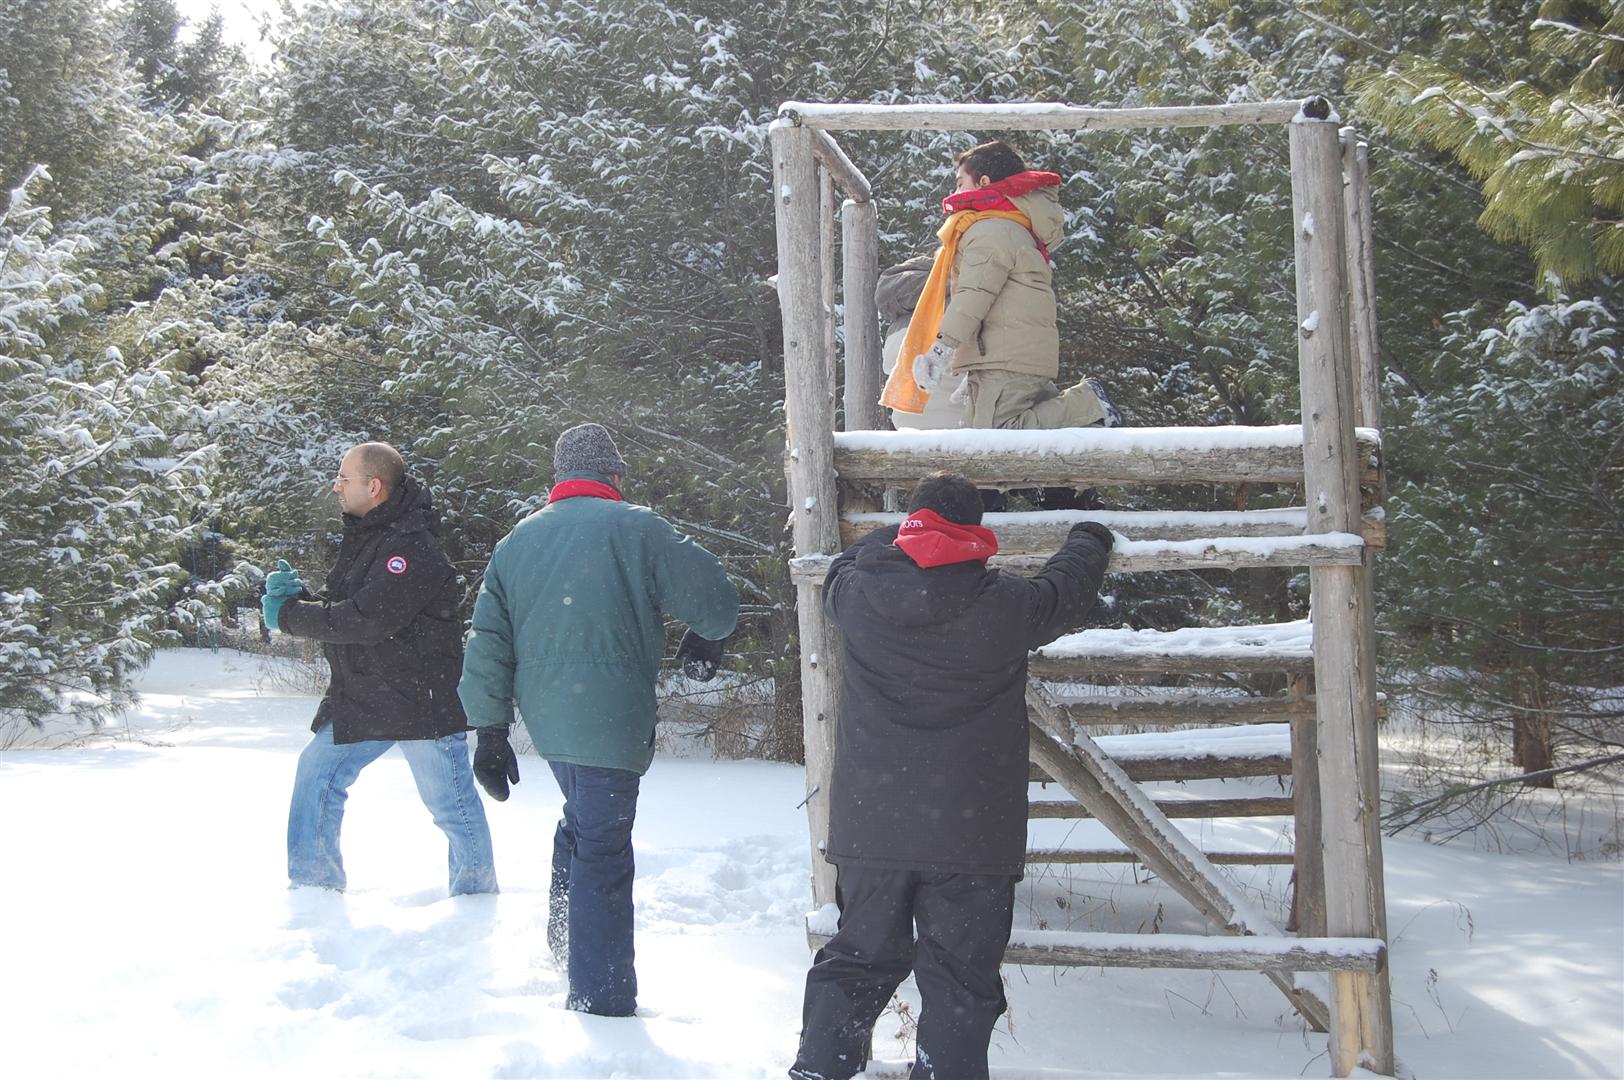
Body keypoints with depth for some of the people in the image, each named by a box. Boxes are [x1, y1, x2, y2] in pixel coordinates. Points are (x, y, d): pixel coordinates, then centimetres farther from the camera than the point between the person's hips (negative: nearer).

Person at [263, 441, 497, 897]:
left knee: (450, 803, 1)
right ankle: (314, 883, 21)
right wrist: (296, 595, -6)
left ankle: (476, 891, 18)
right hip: (361, 697, 9)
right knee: (317, 771, 9)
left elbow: (367, 619, -27)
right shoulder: (365, 536, 11)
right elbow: (339, 609, 15)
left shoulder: (412, 547, -20)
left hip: (423, 700, -9)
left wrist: (288, 616, -17)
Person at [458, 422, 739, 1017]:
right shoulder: (636, 528, -6)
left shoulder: (517, 540, 12)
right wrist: (703, 642, 16)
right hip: (609, 717, -6)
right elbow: (716, 600, -6)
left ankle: (563, 945, 34)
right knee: (603, 850, -2)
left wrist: (491, 729, 12)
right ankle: (601, 1001, 2)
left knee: (582, 820, 27)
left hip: (544, 716, 6)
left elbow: (488, 640, 10)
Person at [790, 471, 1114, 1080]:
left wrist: (904, 536, 39)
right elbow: (1068, 588, 13)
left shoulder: (859, 595, -4)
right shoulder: (1006, 607, -8)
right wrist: (1089, 540, 35)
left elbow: (846, 565, 22)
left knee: (856, 961, 16)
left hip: (870, 826, 3)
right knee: (959, 978, 5)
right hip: (972, 835, -3)